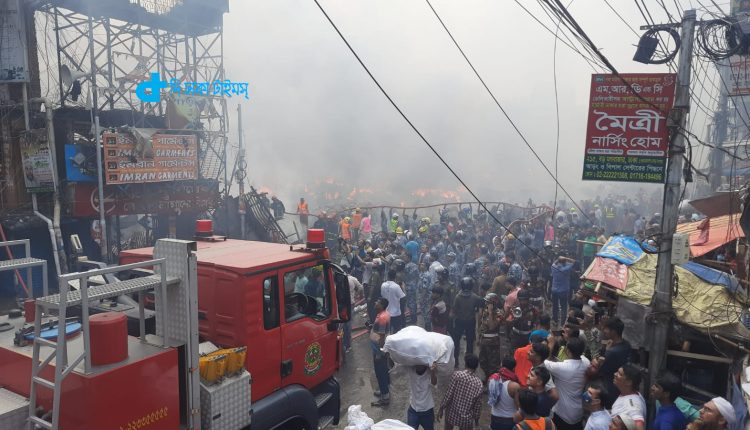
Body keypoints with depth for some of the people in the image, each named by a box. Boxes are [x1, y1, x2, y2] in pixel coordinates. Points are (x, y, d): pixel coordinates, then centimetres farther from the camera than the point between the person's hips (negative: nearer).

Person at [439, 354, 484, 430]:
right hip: (466, 418, 0)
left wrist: (441, 408, -3)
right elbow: (477, 404, -3)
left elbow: (448, 394, -14)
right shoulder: (479, 383, -9)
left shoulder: (457, 374, -16)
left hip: (452, 413, 0)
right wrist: (476, 419, 13)